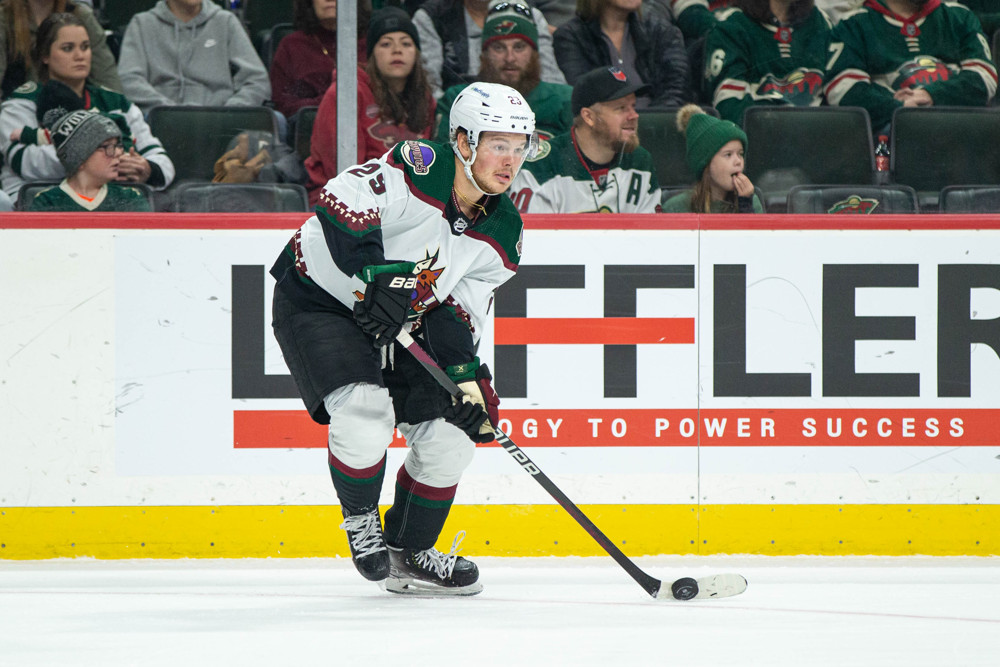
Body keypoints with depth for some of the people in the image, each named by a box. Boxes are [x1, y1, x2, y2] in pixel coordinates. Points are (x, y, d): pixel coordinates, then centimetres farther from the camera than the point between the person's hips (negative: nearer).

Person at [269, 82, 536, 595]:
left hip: (401, 322, 7)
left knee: (449, 432, 0)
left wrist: (466, 370, -16)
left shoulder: (501, 235, -3)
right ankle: (360, 516, 1)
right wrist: (376, 274, -43)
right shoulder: (419, 167, -25)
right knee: (365, 410, -28)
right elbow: (342, 202, -35)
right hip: (318, 300, -7)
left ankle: (409, 553, 20)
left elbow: (460, 308, 0)